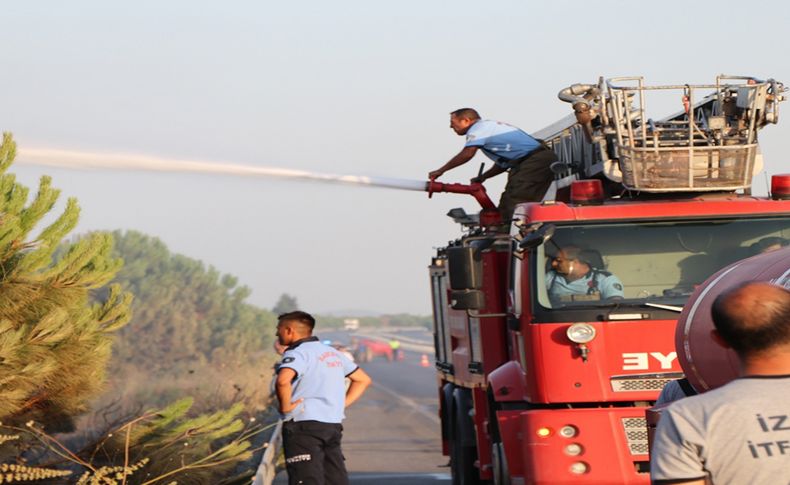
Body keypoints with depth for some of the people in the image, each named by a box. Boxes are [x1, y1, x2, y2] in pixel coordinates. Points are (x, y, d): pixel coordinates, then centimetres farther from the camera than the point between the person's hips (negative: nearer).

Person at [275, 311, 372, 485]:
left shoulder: (297, 353, -8)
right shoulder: (332, 353, 19)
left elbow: (283, 380, -30)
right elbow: (363, 379, 27)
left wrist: (285, 406, -14)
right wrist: (342, 404, 18)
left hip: (304, 426, -8)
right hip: (334, 424, 8)